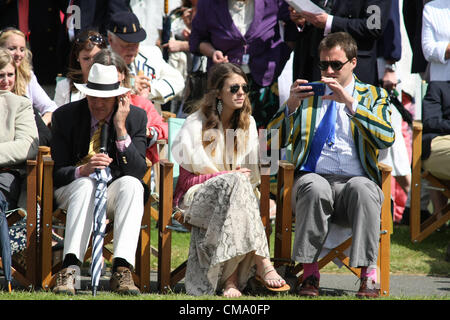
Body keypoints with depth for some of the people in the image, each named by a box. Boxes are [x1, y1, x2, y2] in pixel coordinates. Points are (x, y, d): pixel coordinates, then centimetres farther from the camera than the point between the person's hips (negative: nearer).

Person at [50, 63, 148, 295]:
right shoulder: (65, 116, -6)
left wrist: (121, 129, -19)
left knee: (132, 184, -33)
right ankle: (69, 268, -48)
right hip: (72, 189, -1)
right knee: (86, 185, -36)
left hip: (115, 192, 1)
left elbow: (139, 171, -10)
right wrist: (83, 170, -29)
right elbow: (56, 172, -6)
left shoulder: (135, 117, -3)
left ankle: (122, 269, -43)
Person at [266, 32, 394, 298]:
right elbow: (273, 142, 11)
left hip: (356, 179, -1)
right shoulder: (307, 93, 21)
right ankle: (310, 273, -32)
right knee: (314, 187, -36)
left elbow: (387, 138, -5)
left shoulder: (373, 96, 16)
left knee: (362, 188, -37)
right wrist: (292, 105, -5)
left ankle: (369, 276, -36)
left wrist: (350, 103, -13)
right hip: (314, 176, 1)